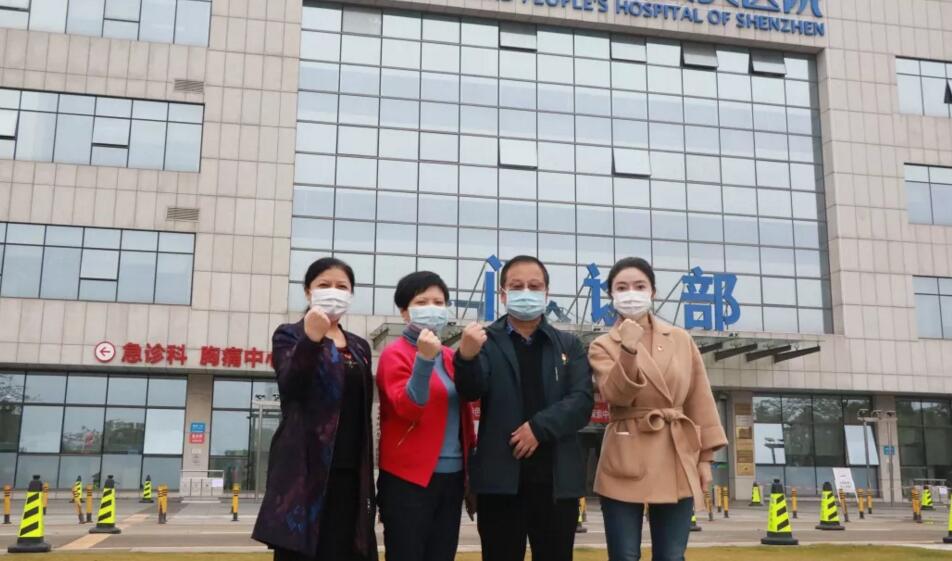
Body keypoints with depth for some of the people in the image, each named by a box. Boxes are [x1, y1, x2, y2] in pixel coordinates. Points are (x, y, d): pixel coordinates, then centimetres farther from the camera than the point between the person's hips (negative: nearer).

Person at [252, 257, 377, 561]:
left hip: (349, 472, 5)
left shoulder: (360, 347, 17)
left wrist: (368, 476, 13)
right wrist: (311, 339, -30)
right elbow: (289, 388, -16)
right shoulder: (290, 335, 2)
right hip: (305, 468, -5)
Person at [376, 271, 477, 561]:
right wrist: (424, 360, -27)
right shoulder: (395, 354, -6)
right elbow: (407, 409, -19)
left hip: (451, 476, 6)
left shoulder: (450, 357, 13)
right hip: (409, 479, -6)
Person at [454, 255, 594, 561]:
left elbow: (582, 401, -1)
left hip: (558, 478, 2)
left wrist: (539, 427, -15)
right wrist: (467, 357, -33)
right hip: (501, 476, -2)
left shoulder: (569, 345, 10)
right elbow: (472, 391, -12)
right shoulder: (487, 341, 4)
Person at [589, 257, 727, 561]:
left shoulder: (681, 339, 8)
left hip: (678, 461, 2)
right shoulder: (603, 346, 3)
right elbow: (616, 396, -14)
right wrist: (628, 351, -27)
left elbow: (700, 400, 10)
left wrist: (705, 457, 7)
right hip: (626, 464, -2)